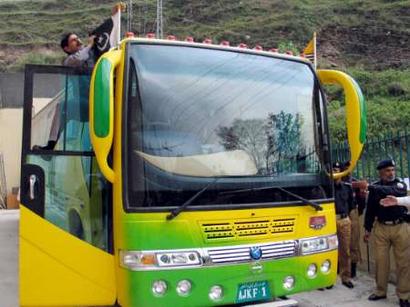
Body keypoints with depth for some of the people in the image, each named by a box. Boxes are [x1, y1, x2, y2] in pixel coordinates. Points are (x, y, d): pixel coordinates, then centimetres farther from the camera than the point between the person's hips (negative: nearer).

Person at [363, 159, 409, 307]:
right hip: (381, 228, 2)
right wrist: (367, 229, 9)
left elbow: (392, 191, -28)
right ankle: (380, 291, 21)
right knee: (381, 260, 6)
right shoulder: (375, 188, 5)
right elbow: (370, 209, 12)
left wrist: (370, 187, -36)